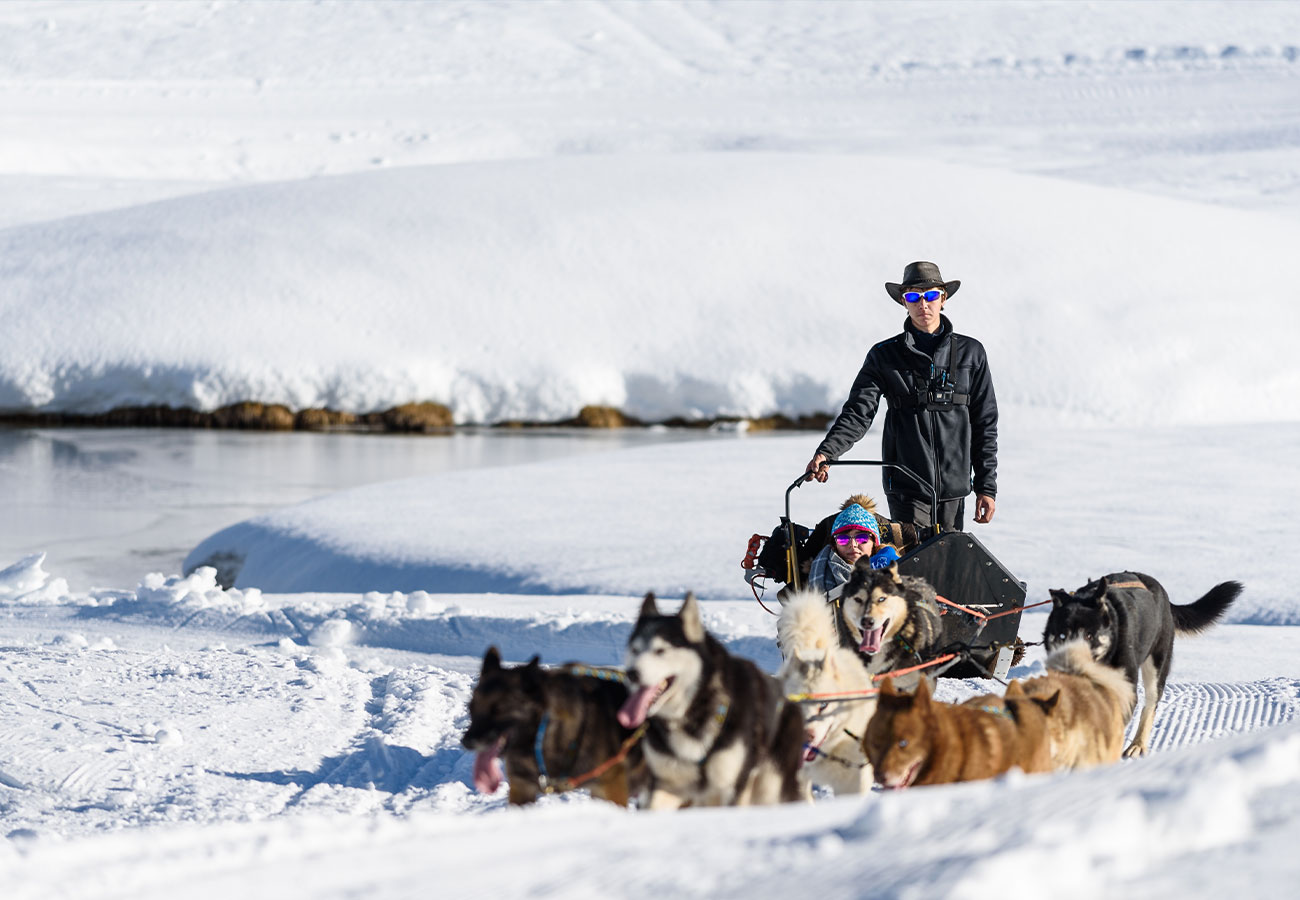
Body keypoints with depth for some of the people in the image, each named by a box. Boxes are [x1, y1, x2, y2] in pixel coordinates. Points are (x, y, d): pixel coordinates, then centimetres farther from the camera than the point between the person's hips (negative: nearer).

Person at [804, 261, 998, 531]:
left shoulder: (970, 353, 8)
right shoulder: (885, 356, 5)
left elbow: (984, 424, 10)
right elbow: (858, 412, -3)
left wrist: (986, 487, 6)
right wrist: (826, 452, -20)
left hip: (954, 488, 2)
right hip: (906, 489, -2)